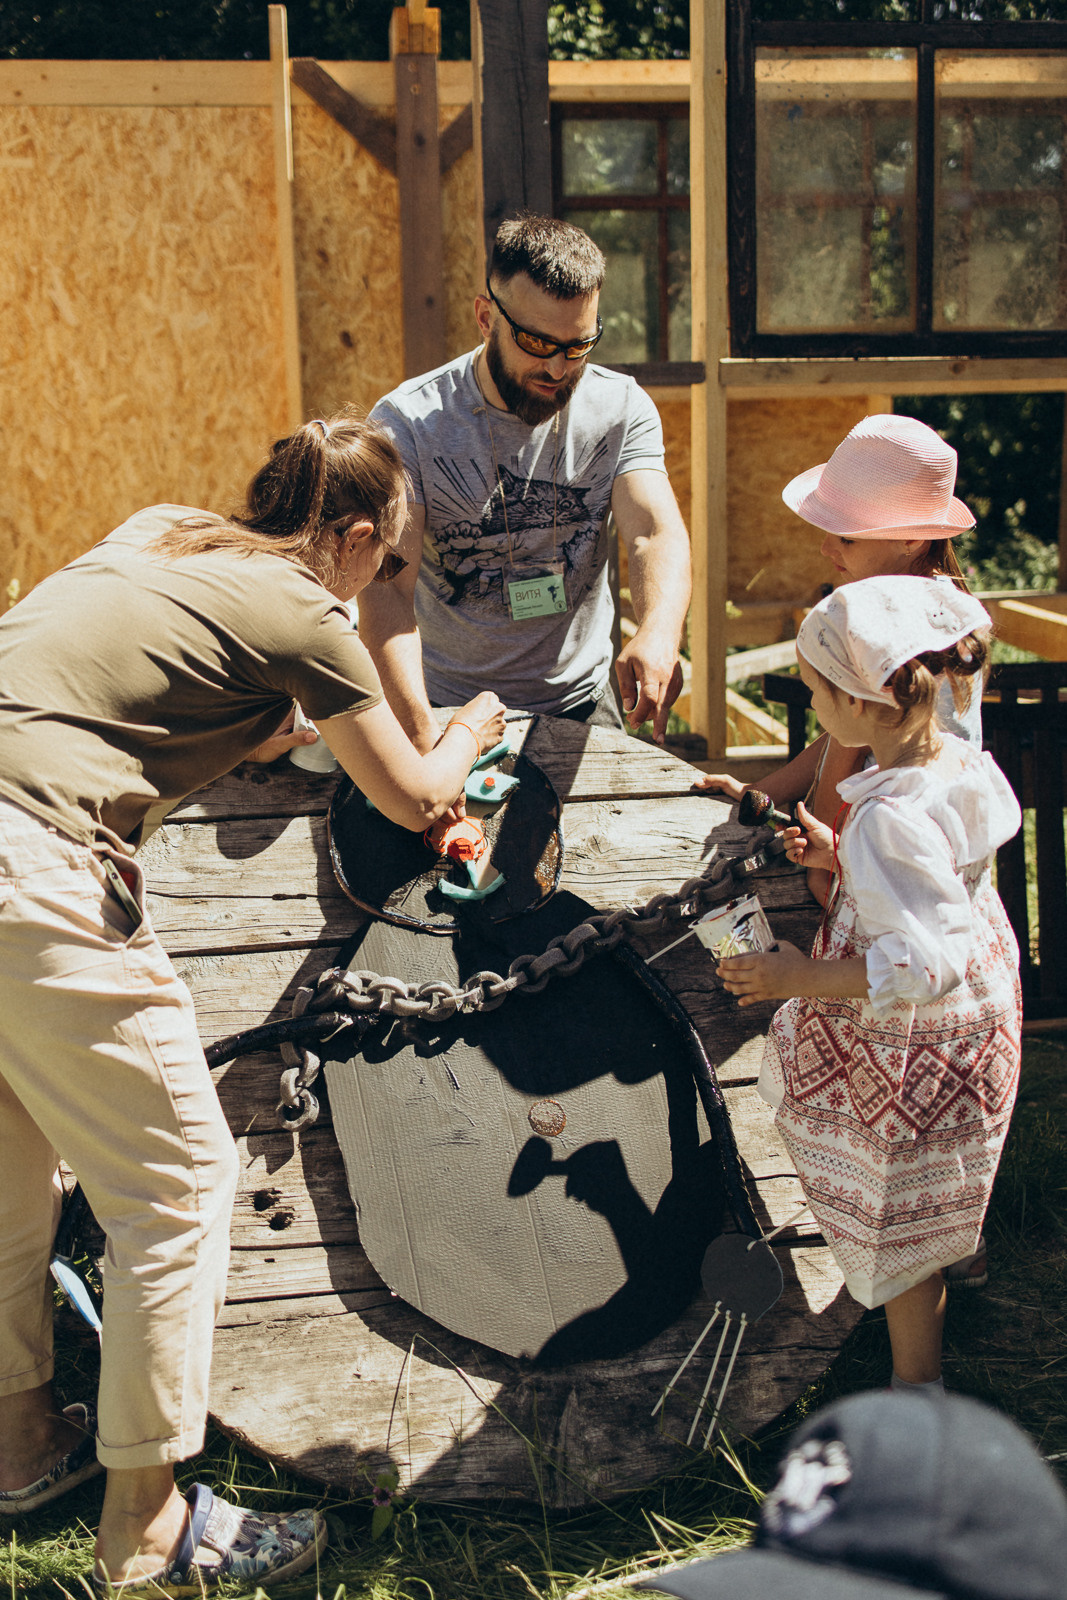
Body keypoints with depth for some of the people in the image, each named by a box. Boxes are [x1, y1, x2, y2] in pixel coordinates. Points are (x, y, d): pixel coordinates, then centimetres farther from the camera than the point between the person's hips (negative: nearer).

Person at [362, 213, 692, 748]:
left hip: (579, 703, 2)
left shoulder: (621, 408, -2)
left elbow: (657, 533, -15)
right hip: (446, 709, -1)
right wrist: (420, 731, -37)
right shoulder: (405, 423, -11)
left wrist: (659, 632, -40)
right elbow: (387, 588, -20)